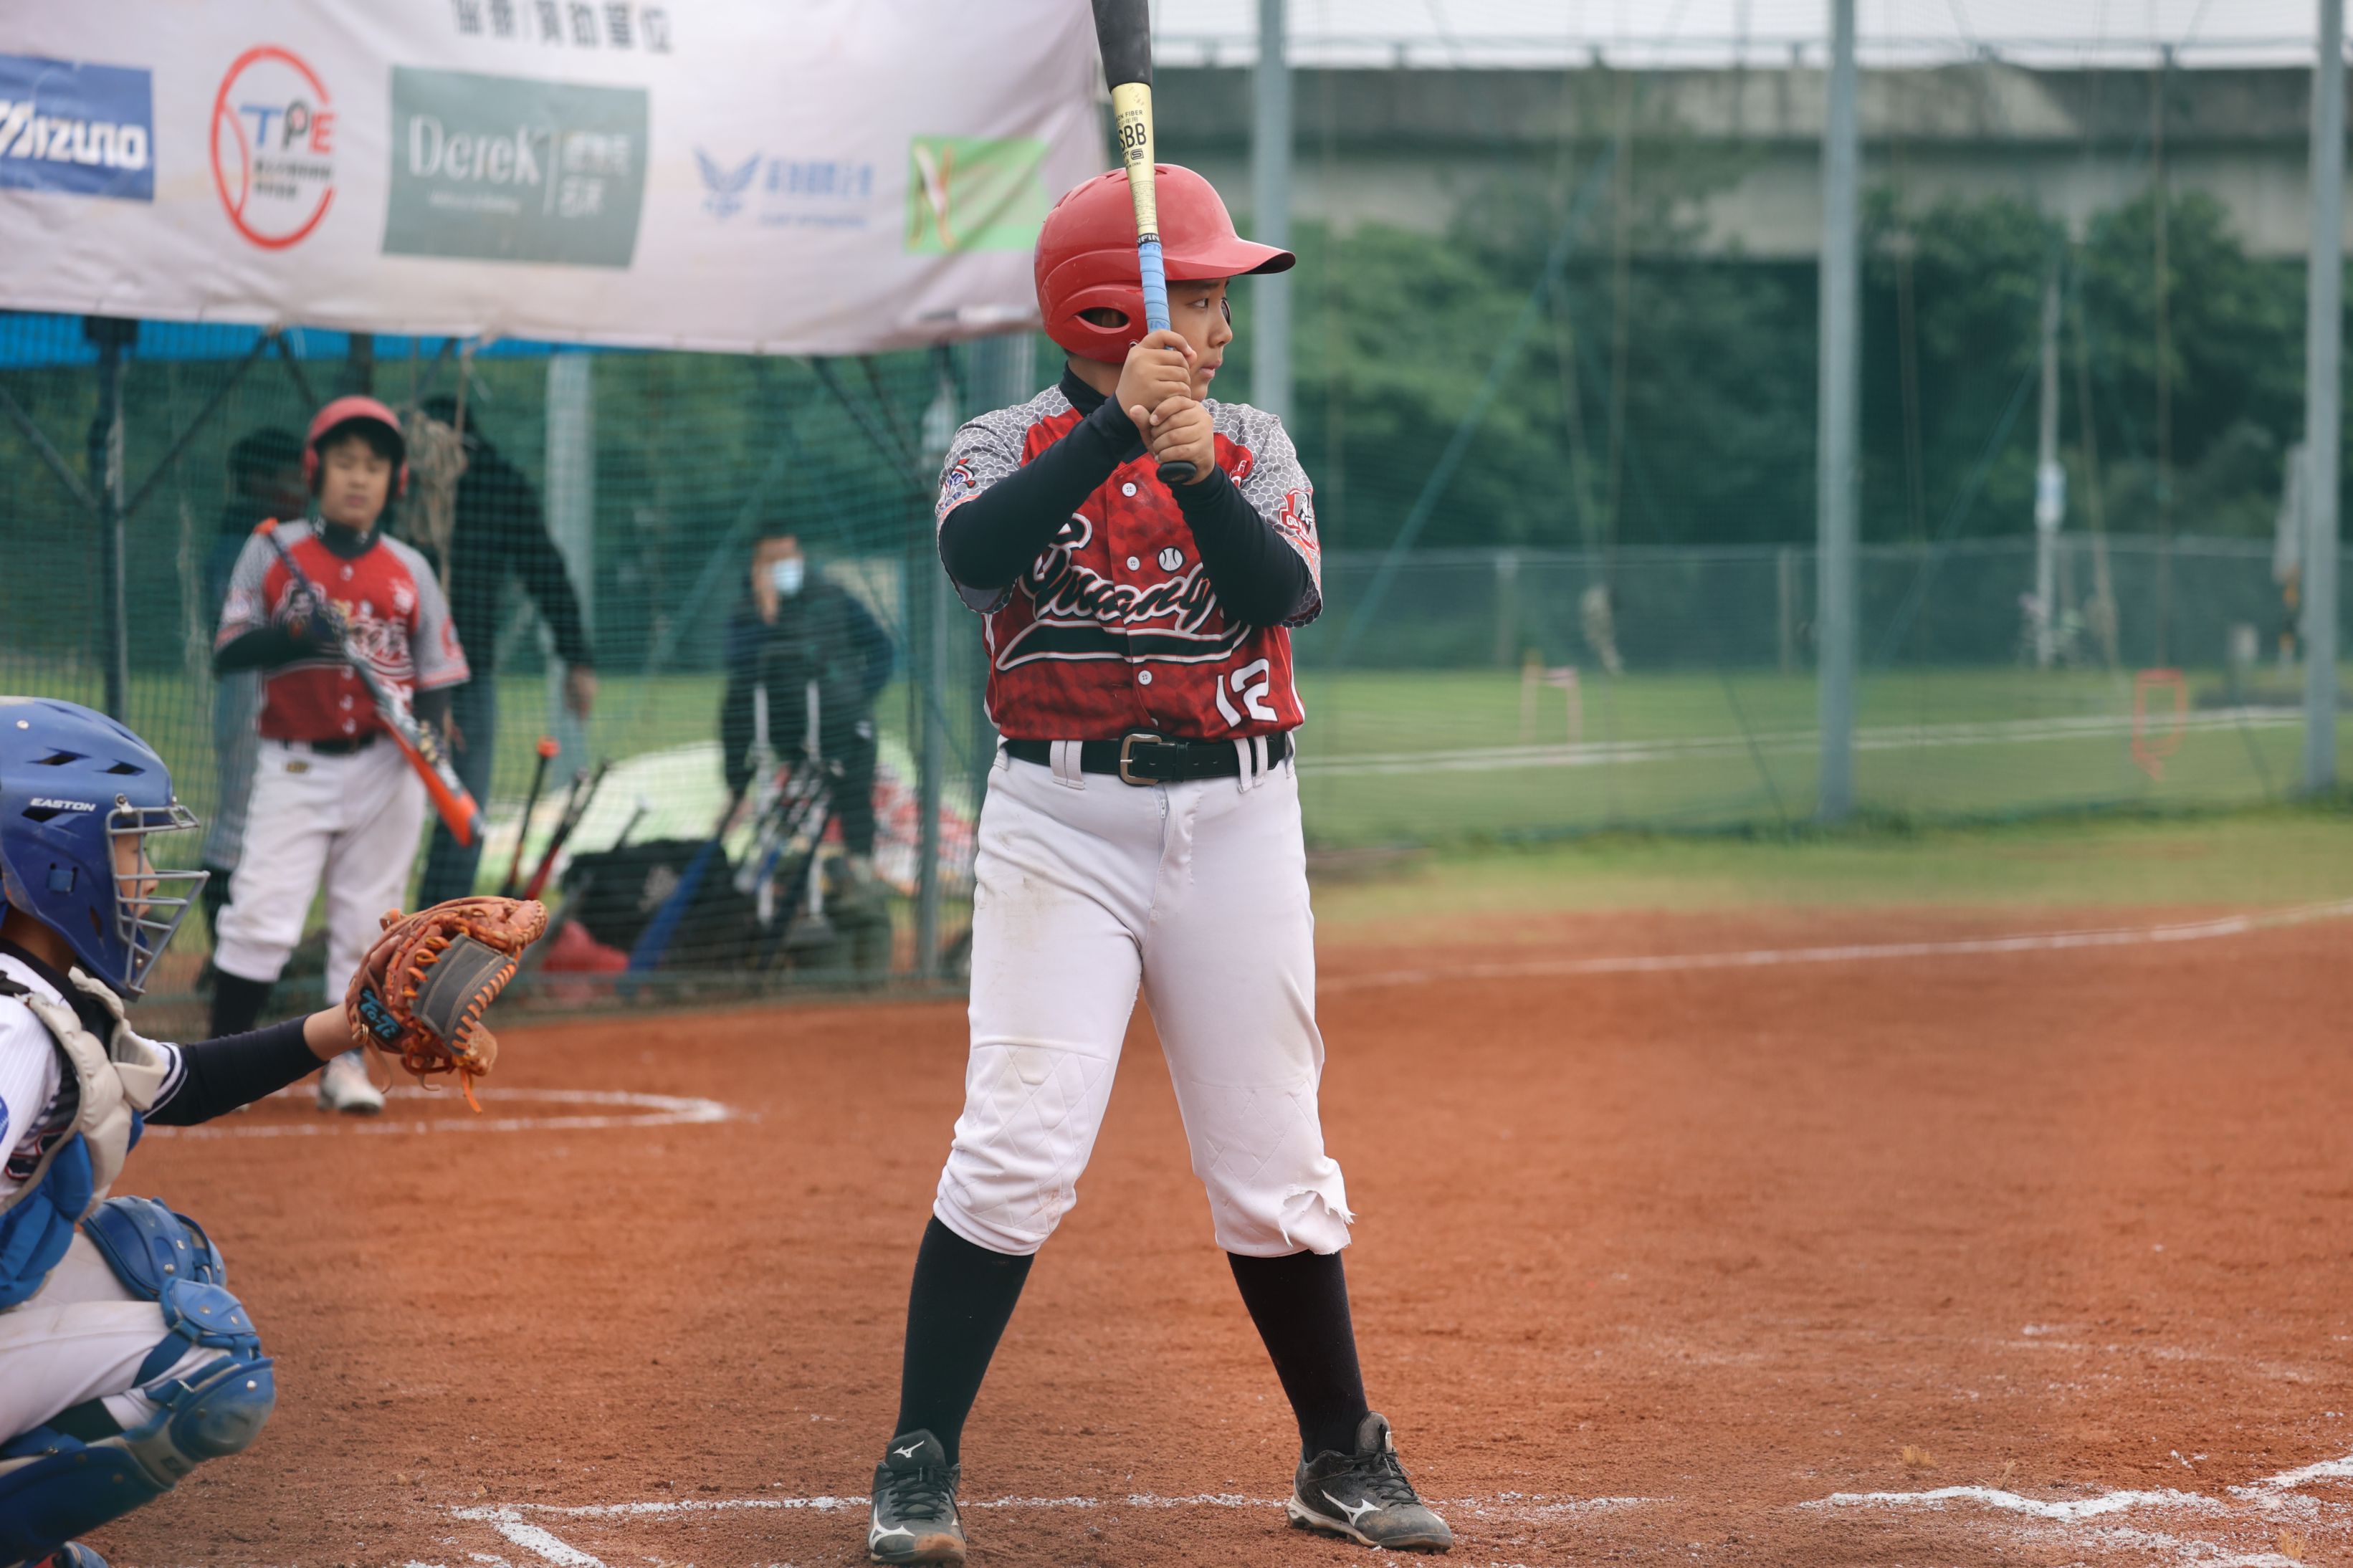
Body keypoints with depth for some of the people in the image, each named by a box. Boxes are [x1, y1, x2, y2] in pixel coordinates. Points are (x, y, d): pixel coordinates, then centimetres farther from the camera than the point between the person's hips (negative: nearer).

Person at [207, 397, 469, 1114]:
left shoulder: (408, 569, 6)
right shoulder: (273, 554, 2)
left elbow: (437, 668, 7)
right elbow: (228, 650, -3)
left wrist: (425, 723, -13)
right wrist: (295, 634, -20)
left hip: (384, 769, 2)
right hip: (294, 763, -2)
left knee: (365, 923, 5)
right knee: (261, 916, -8)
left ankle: (346, 1063, 15)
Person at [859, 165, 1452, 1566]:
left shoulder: (1253, 448, 9)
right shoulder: (1012, 449, 1)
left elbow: (1289, 594, -9)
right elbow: (975, 555, -21)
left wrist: (1195, 471, -24)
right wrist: (1120, 427, -27)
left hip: (1233, 818, 3)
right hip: (1062, 821, -2)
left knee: (1275, 1161, 7)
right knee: (1019, 1147, -12)